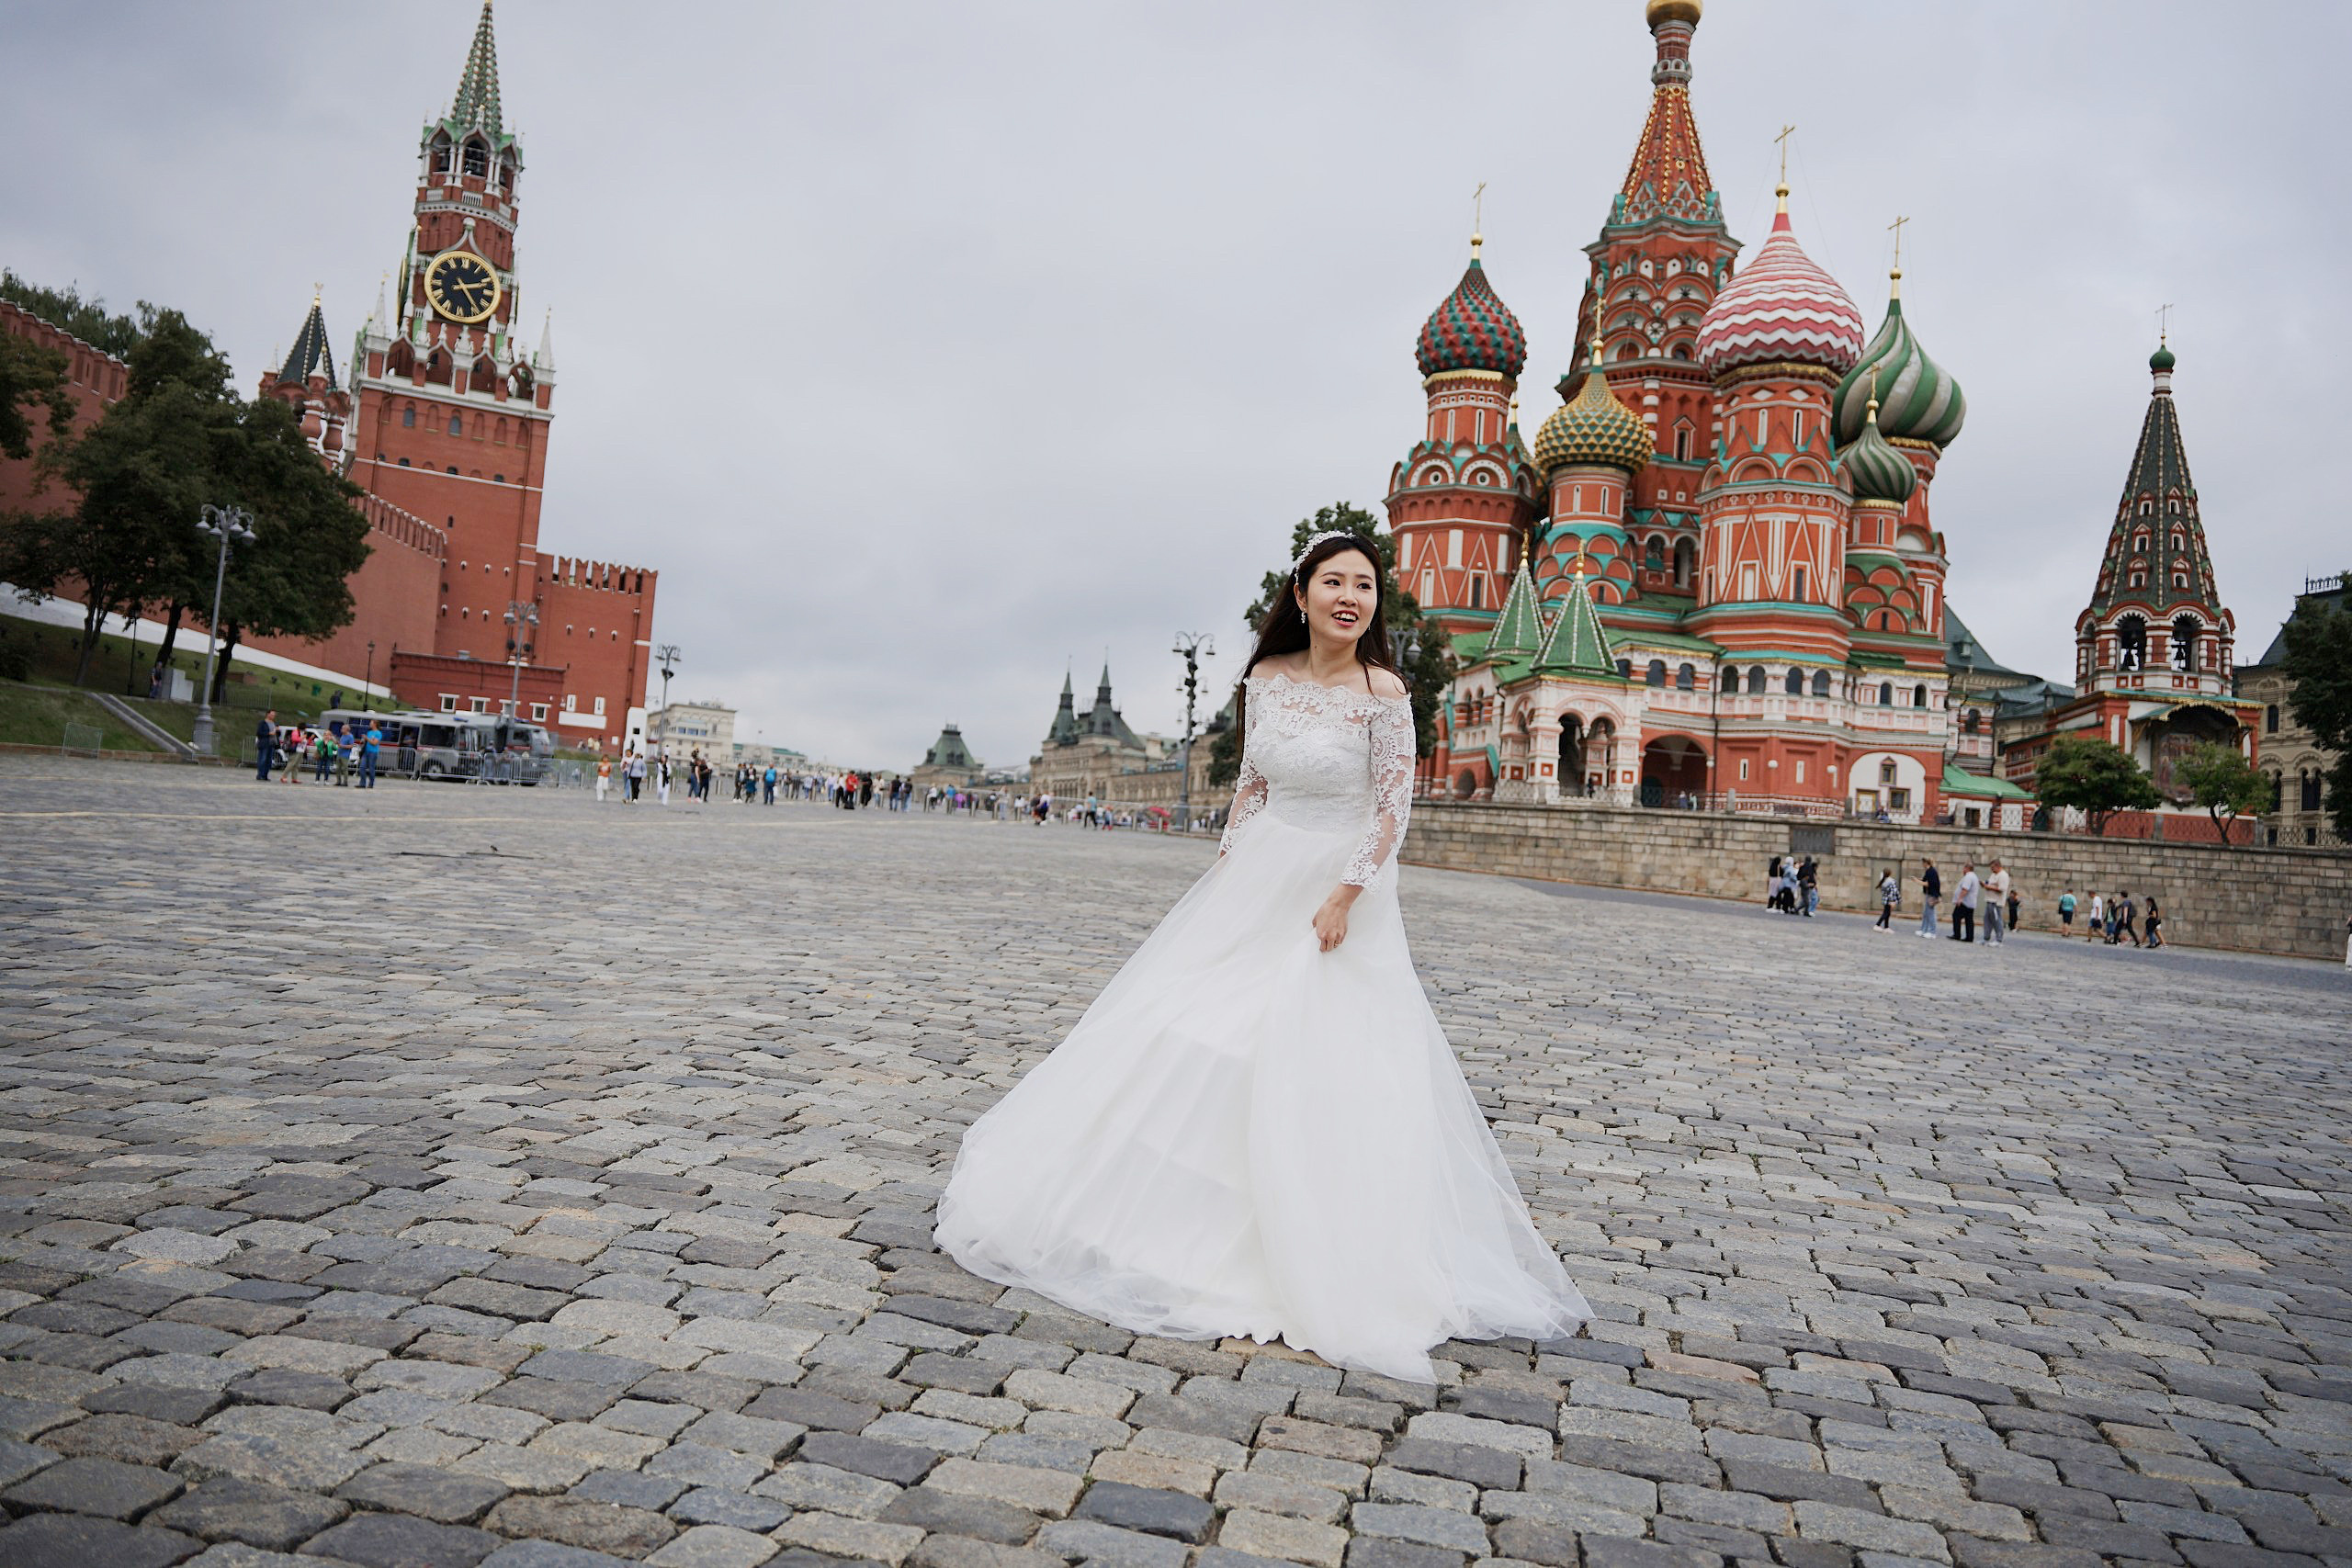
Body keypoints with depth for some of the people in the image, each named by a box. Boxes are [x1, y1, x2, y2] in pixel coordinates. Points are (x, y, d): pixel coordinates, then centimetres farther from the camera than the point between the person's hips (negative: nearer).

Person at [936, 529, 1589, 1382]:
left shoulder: (1382, 693, -13)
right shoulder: (1266, 679, 2)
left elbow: (1392, 809, -13)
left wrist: (1342, 899, -16)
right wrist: (1227, 867, 7)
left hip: (1339, 890, -5)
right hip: (1256, 882, 5)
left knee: (1321, 1069, -3)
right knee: (1186, 1029, 9)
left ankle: (1328, 1263, 14)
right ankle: (1168, 1205, 29)